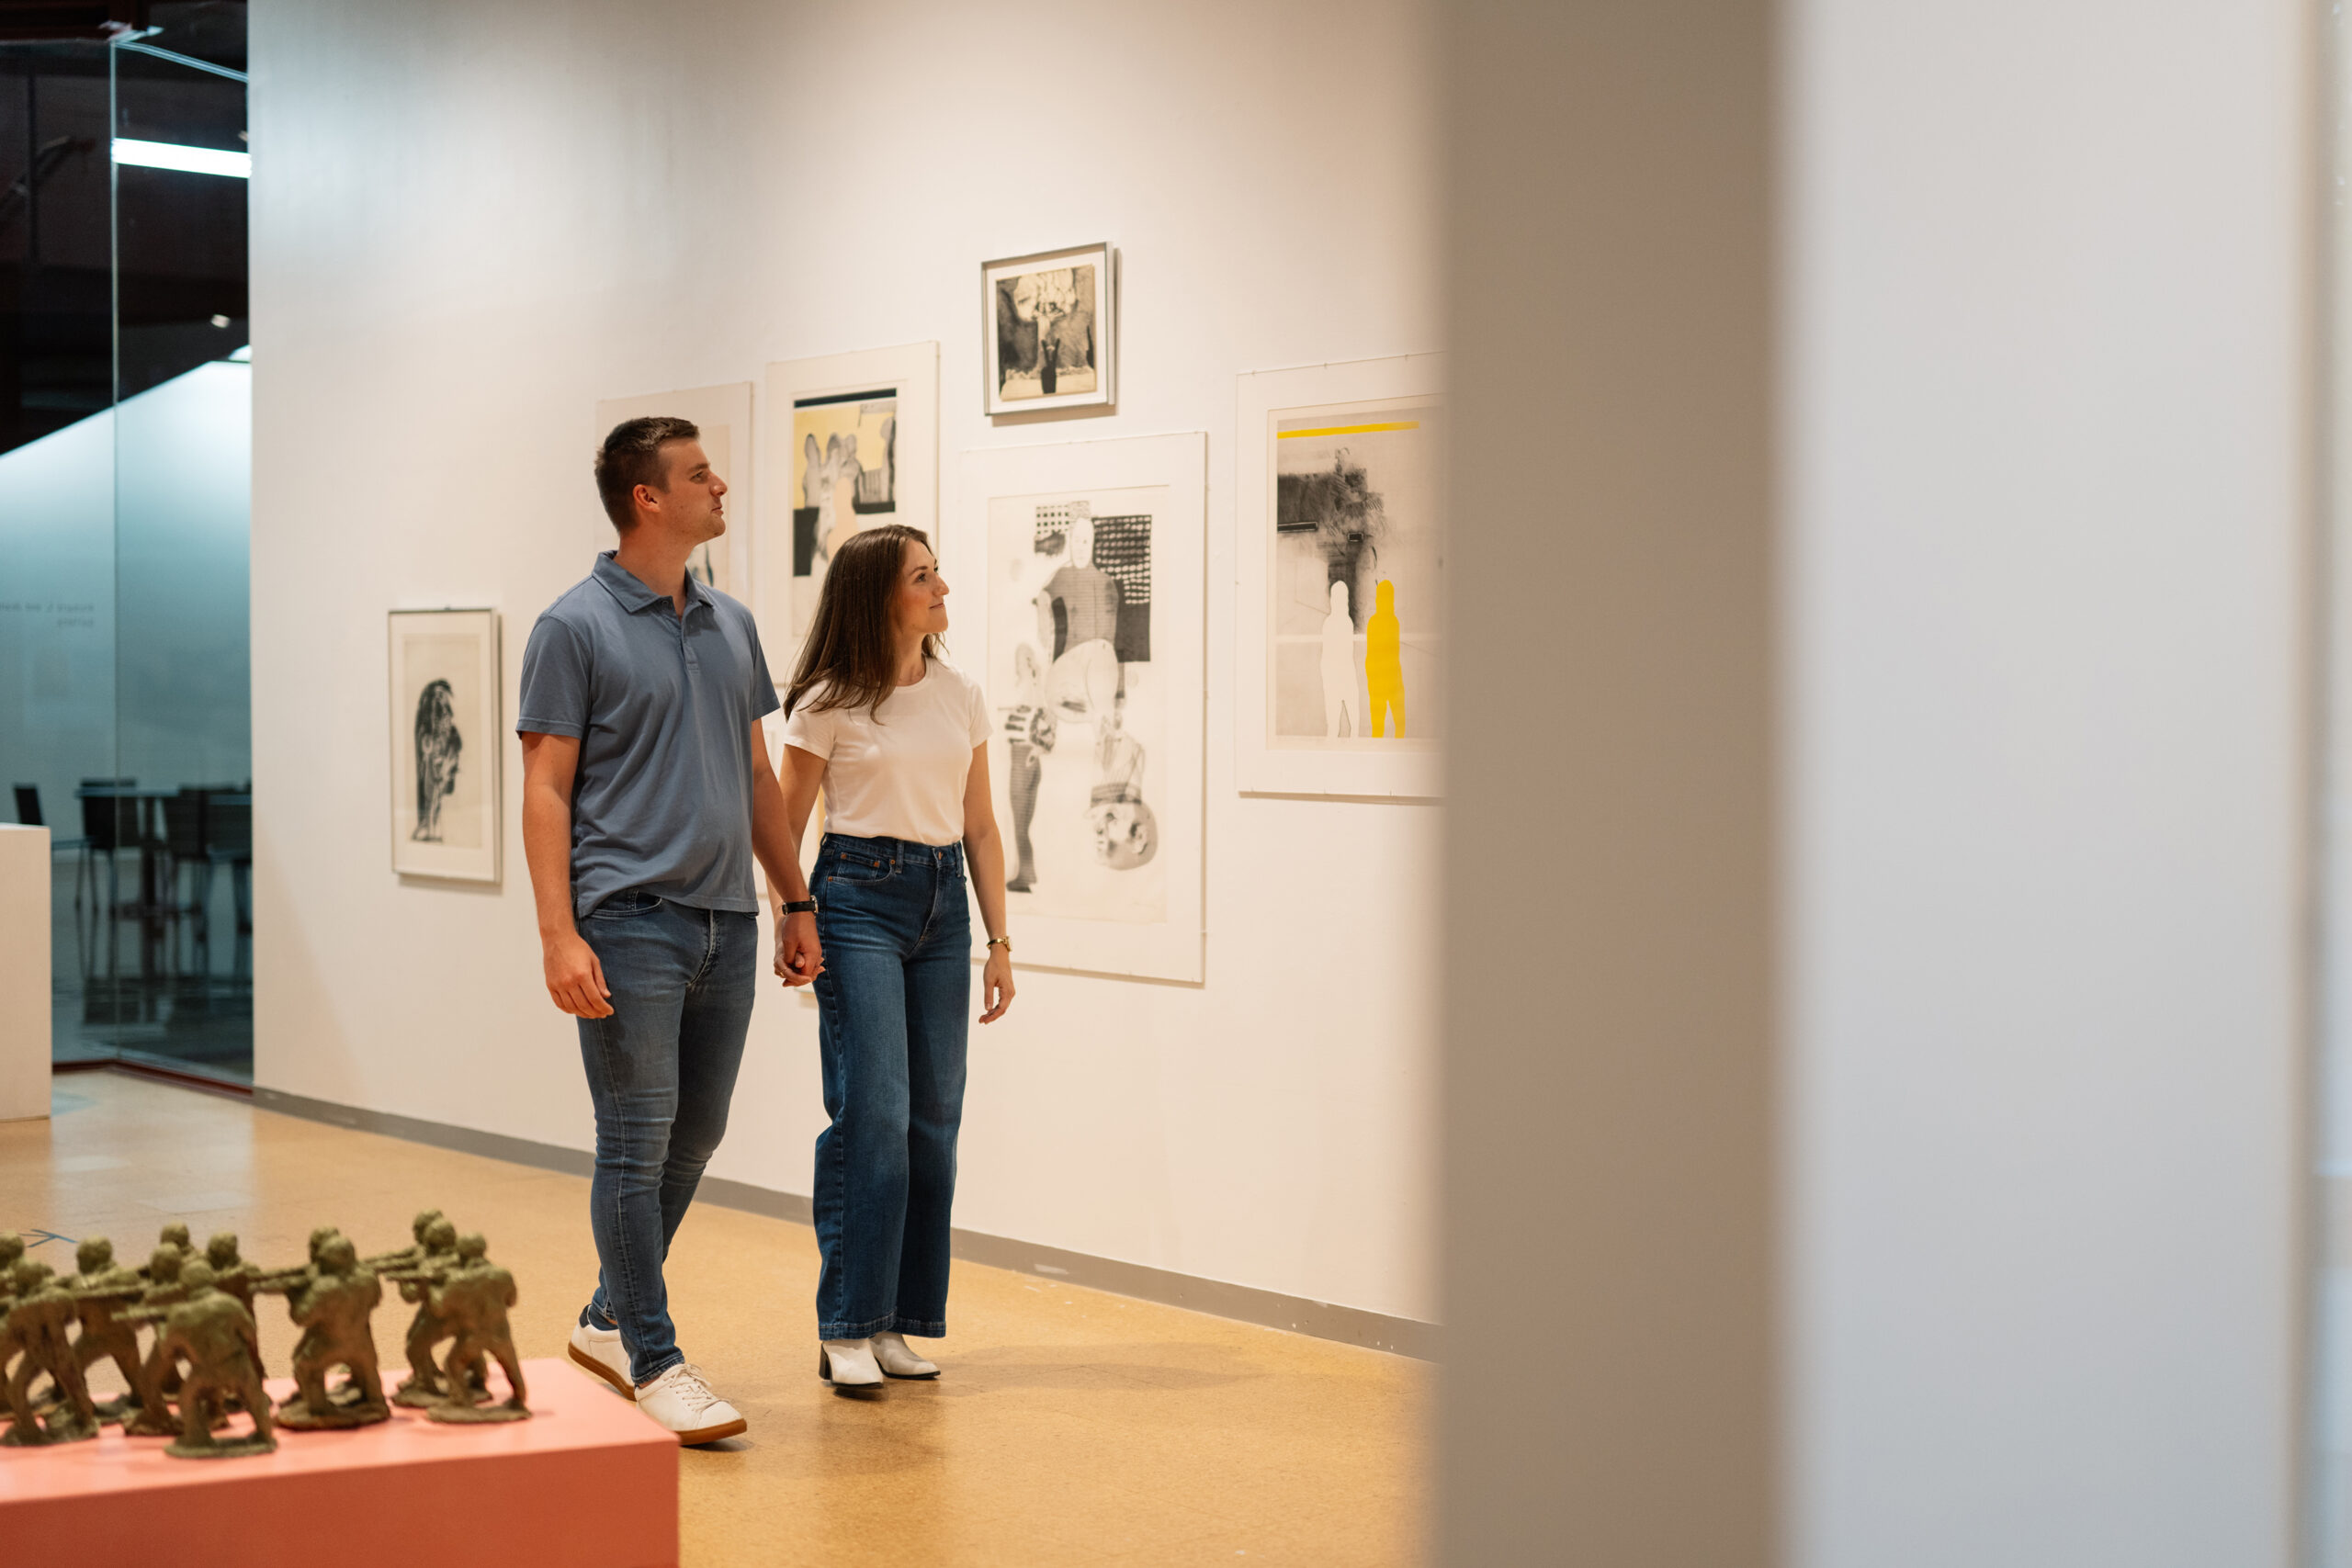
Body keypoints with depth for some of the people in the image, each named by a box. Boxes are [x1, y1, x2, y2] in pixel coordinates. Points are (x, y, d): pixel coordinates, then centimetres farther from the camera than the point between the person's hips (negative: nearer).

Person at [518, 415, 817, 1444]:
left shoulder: (731, 626, 14)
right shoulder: (576, 627, -5)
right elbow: (547, 790, -8)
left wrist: (797, 906, 16)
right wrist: (559, 937, -16)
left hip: (726, 921, 7)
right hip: (630, 922, -7)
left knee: (695, 1137, 13)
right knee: (636, 1144, -2)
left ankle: (612, 1319, 29)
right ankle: (653, 1361, 6)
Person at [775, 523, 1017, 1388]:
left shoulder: (962, 695, 9)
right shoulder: (829, 703, -4)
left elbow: (980, 826, 13)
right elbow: (786, 824, 1)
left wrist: (999, 939, 8)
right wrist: (792, 919, -10)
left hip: (943, 902, 5)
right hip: (859, 897, -5)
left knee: (934, 1118, 4)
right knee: (872, 1112, -10)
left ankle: (898, 1323, 14)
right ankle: (847, 1328, -3)